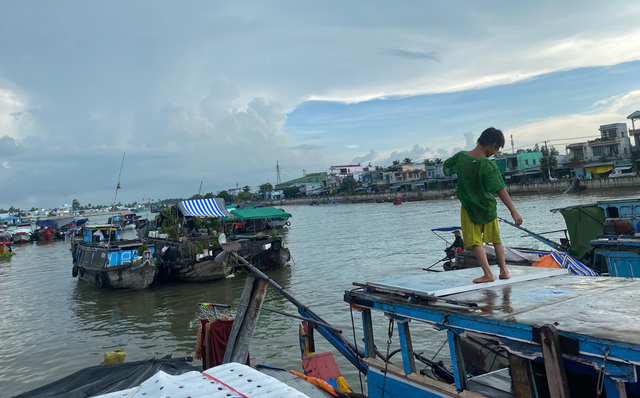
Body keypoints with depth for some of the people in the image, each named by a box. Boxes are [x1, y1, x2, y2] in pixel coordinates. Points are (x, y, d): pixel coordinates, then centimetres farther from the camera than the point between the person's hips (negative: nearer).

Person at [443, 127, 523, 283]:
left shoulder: (460, 157, -11)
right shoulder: (489, 166, -22)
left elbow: (446, 167, 8)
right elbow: (501, 190, -26)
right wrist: (513, 211, -26)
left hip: (469, 208, 1)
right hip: (488, 208, -1)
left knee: (475, 241, 4)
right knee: (496, 239, 17)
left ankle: (488, 273, -5)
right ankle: (504, 270, 20)